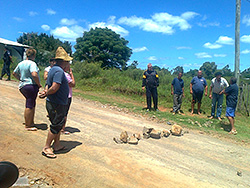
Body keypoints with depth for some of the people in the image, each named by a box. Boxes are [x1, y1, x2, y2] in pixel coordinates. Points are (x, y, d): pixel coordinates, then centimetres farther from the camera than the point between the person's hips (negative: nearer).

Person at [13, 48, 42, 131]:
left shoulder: (20, 63, 13)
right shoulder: (32, 63, -14)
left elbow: (14, 73, 24)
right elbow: (34, 75, -28)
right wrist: (38, 84, -16)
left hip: (22, 86, 9)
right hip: (31, 86, -9)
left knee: (32, 105, 18)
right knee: (29, 106, -2)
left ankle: (31, 123, 26)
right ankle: (27, 126, 5)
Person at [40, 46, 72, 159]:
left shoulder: (53, 69, 14)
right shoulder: (59, 71, -20)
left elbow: (48, 85, 12)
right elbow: (54, 88, -29)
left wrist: (45, 92, -6)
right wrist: (46, 93, -13)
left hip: (58, 104, 10)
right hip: (57, 104, -10)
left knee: (60, 124, 20)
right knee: (56, 126, 0)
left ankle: (57, 145, 32)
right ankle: (46, 148, 12)